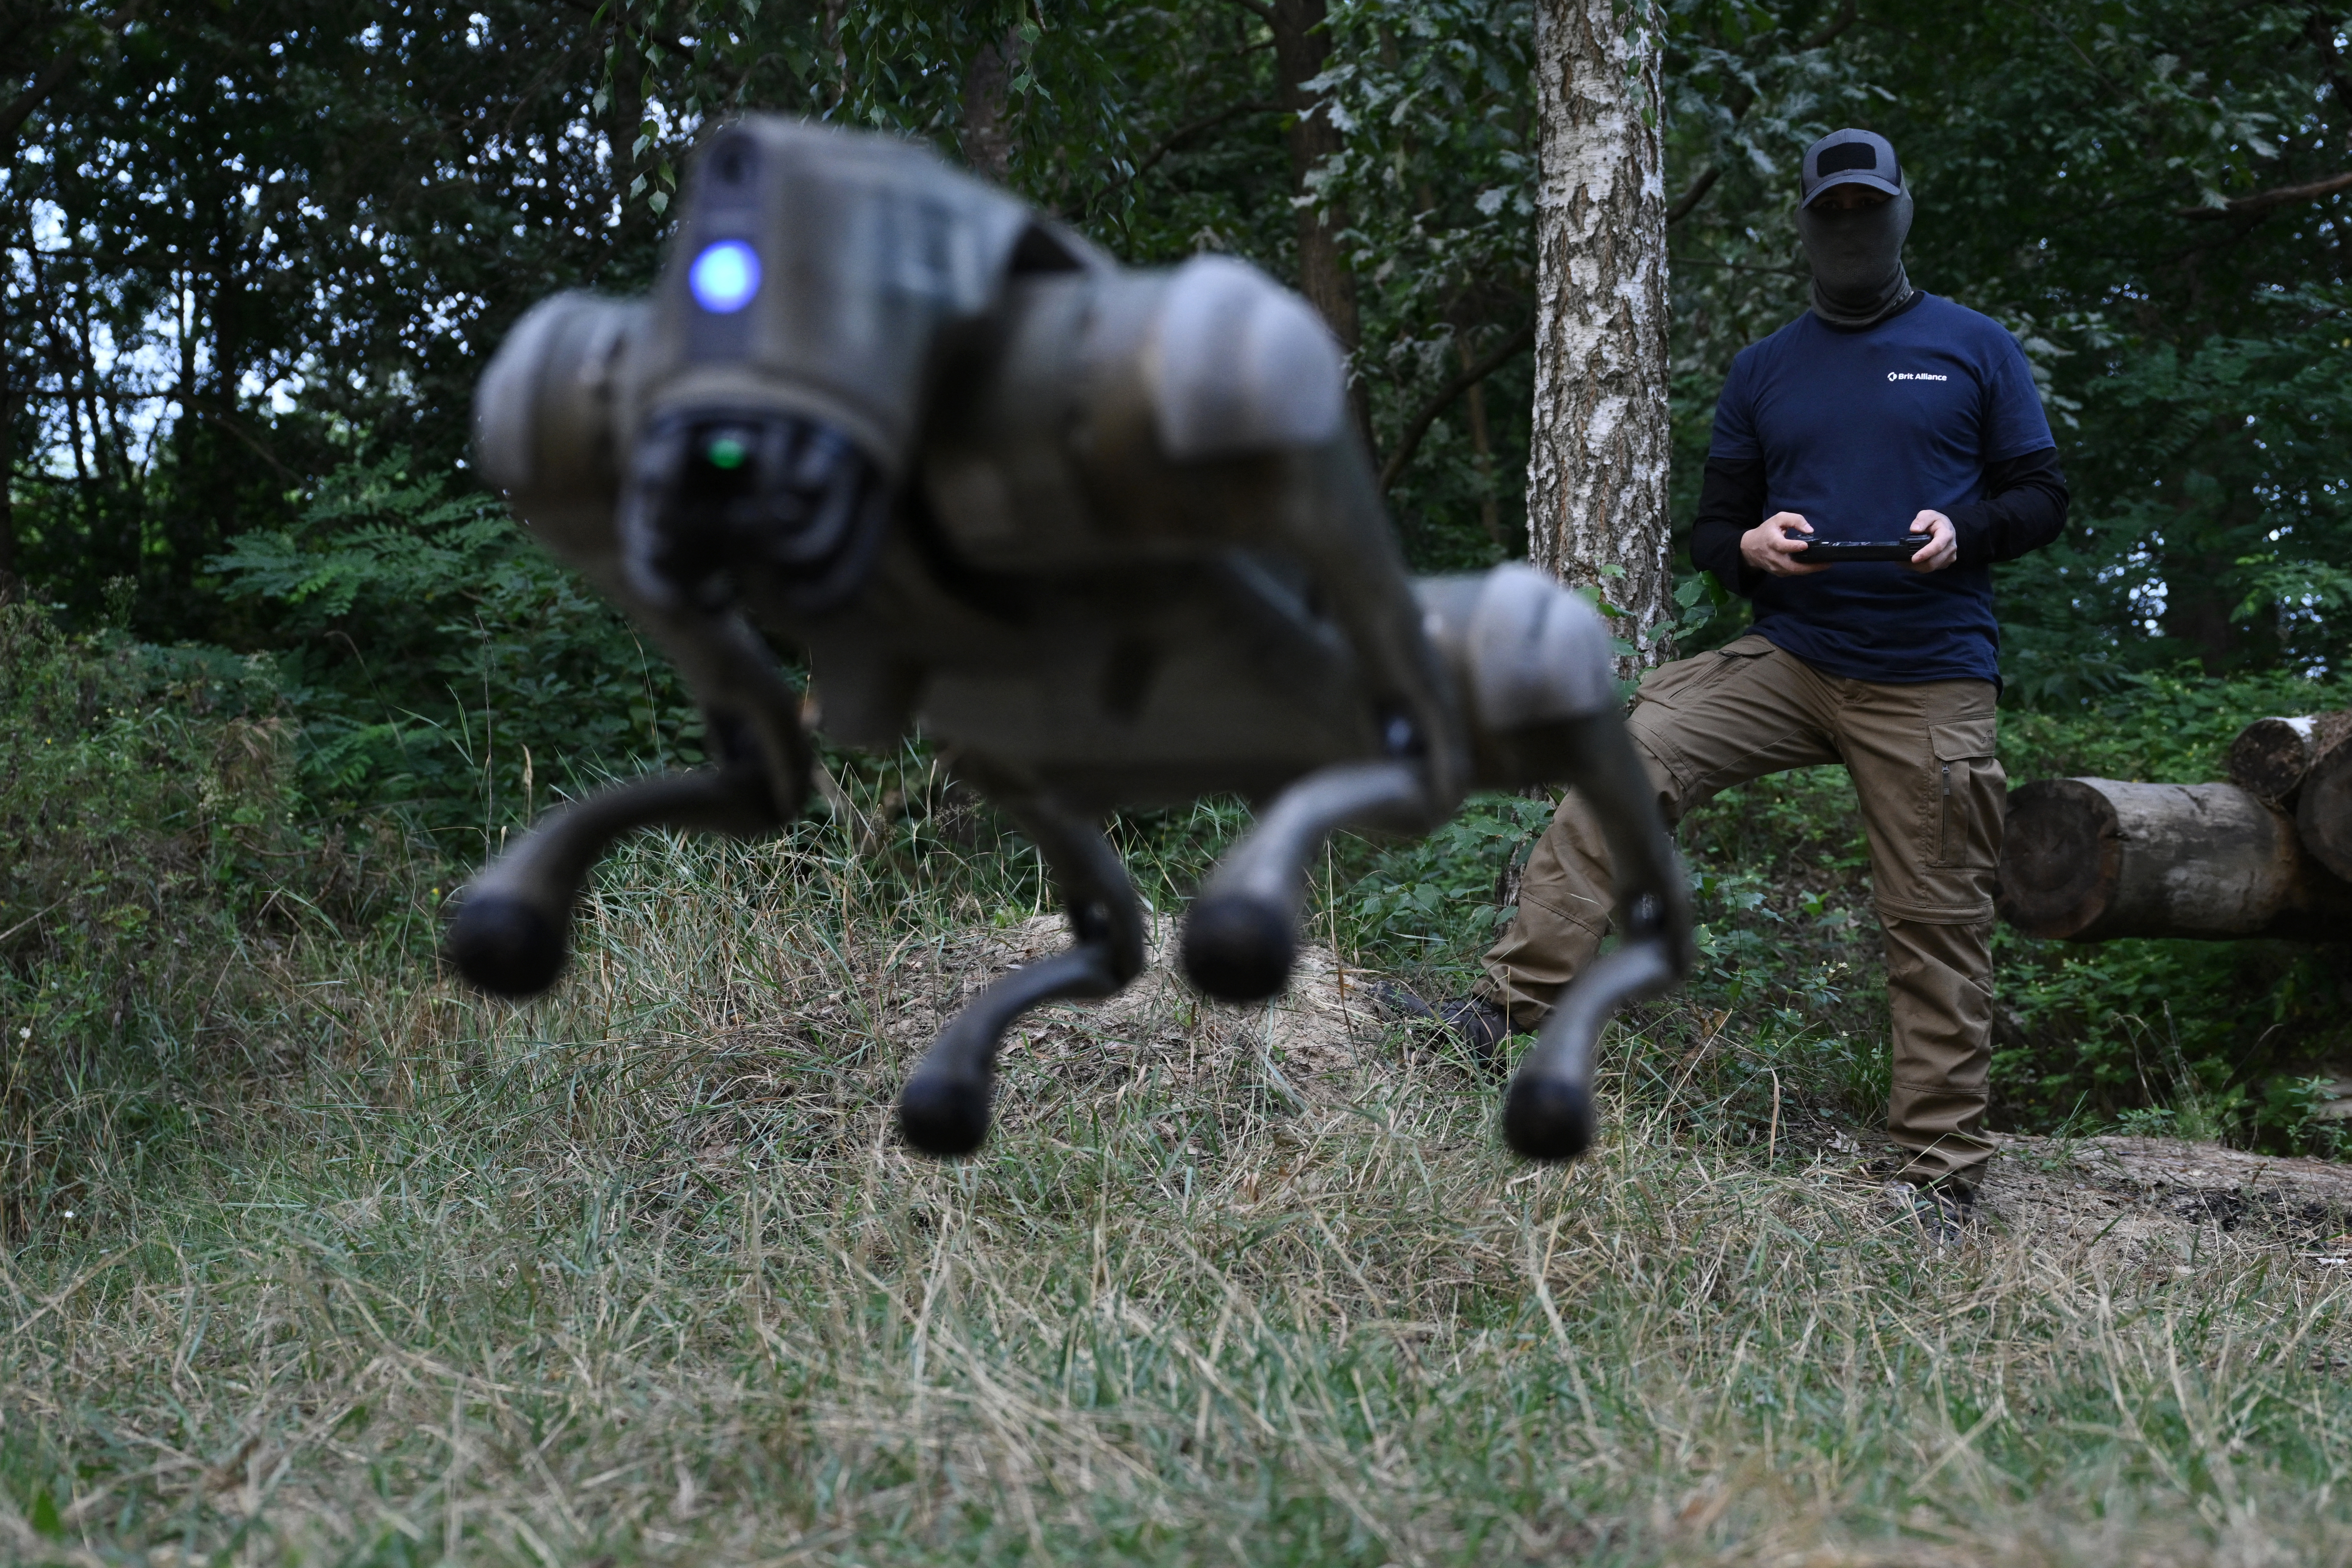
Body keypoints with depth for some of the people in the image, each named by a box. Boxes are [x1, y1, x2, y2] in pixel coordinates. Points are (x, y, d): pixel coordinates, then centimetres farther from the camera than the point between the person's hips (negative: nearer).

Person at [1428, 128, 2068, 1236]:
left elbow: (2042, 497, 8)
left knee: (1937, 926, -1)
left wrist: (1962, 530, -13)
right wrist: (1751, 545, -7)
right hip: (1789, 658, 2)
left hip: (1930, 682, -2)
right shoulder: (1764, 369, 16)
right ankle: (1509, 1006, -21)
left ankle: (1940, 1178, 10)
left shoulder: (1974, 349, 9)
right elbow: (1711, 530, 17)